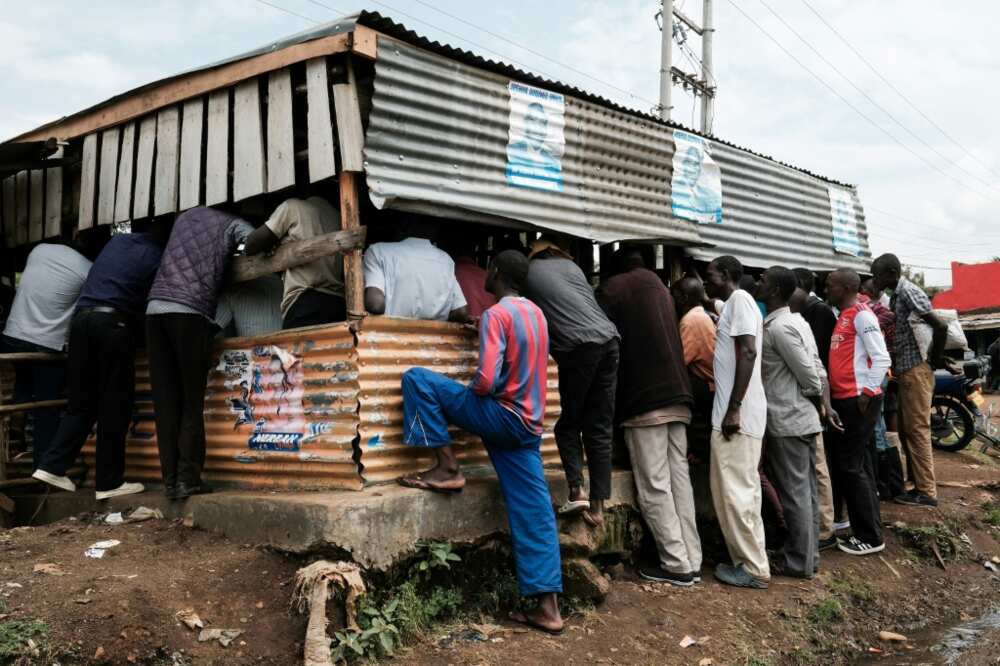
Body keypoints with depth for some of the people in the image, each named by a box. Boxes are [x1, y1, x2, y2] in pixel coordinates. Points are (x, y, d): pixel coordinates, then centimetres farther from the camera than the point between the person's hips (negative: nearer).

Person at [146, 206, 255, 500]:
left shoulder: (187, 215, 26)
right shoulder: (234, 224, 11)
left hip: (155, 308, 4)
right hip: (191, 313, -4)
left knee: (166, 402, 3)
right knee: (192, 402, 0)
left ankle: (170, 479, 1)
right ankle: (188, 478, -7)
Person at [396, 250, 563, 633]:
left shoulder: (496, 315, -11)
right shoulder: (535, 312, 14)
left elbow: (486, 381, -22)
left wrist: (466, 394, 0)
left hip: (501, 415, -8)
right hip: (528, 423, 8)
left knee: (417, 379, -3)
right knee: (534, 515, 6)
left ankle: (448, 468, -3)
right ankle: (548, 607, 5)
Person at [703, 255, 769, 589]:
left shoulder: (739, 299, -9)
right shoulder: (734, 305, 20)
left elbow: (748, 353, -20)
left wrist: (734, 408, -23)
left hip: (737, 412, -10)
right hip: (735, 411, 10)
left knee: (734, 489, -6)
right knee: (741, 488, 13)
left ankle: (753, 567, 2)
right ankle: (750, 560, 20)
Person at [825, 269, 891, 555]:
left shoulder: (861, 314, -11)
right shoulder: (843, 316, 17)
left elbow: (882, 358, -17)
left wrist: (867, 392, -17)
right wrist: (833, 393, 14)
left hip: (858, 400, -9)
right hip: (844, 400, 9)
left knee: (849, 466, -5)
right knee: (856, 465, 13)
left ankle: (870, 537, 4)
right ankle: (866, 529, 21)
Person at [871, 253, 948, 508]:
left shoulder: (909, 292, -15)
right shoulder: (897, 295, 14)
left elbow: (941, 326, -22)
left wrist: (935, 359, -12)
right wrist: (895, 363, 12)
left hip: (916, 370, -10)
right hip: (906, 370, 10)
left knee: (917, 430, -5)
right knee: (907, 431, 13)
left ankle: (927, 492, 1)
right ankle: (919, 484, 20)